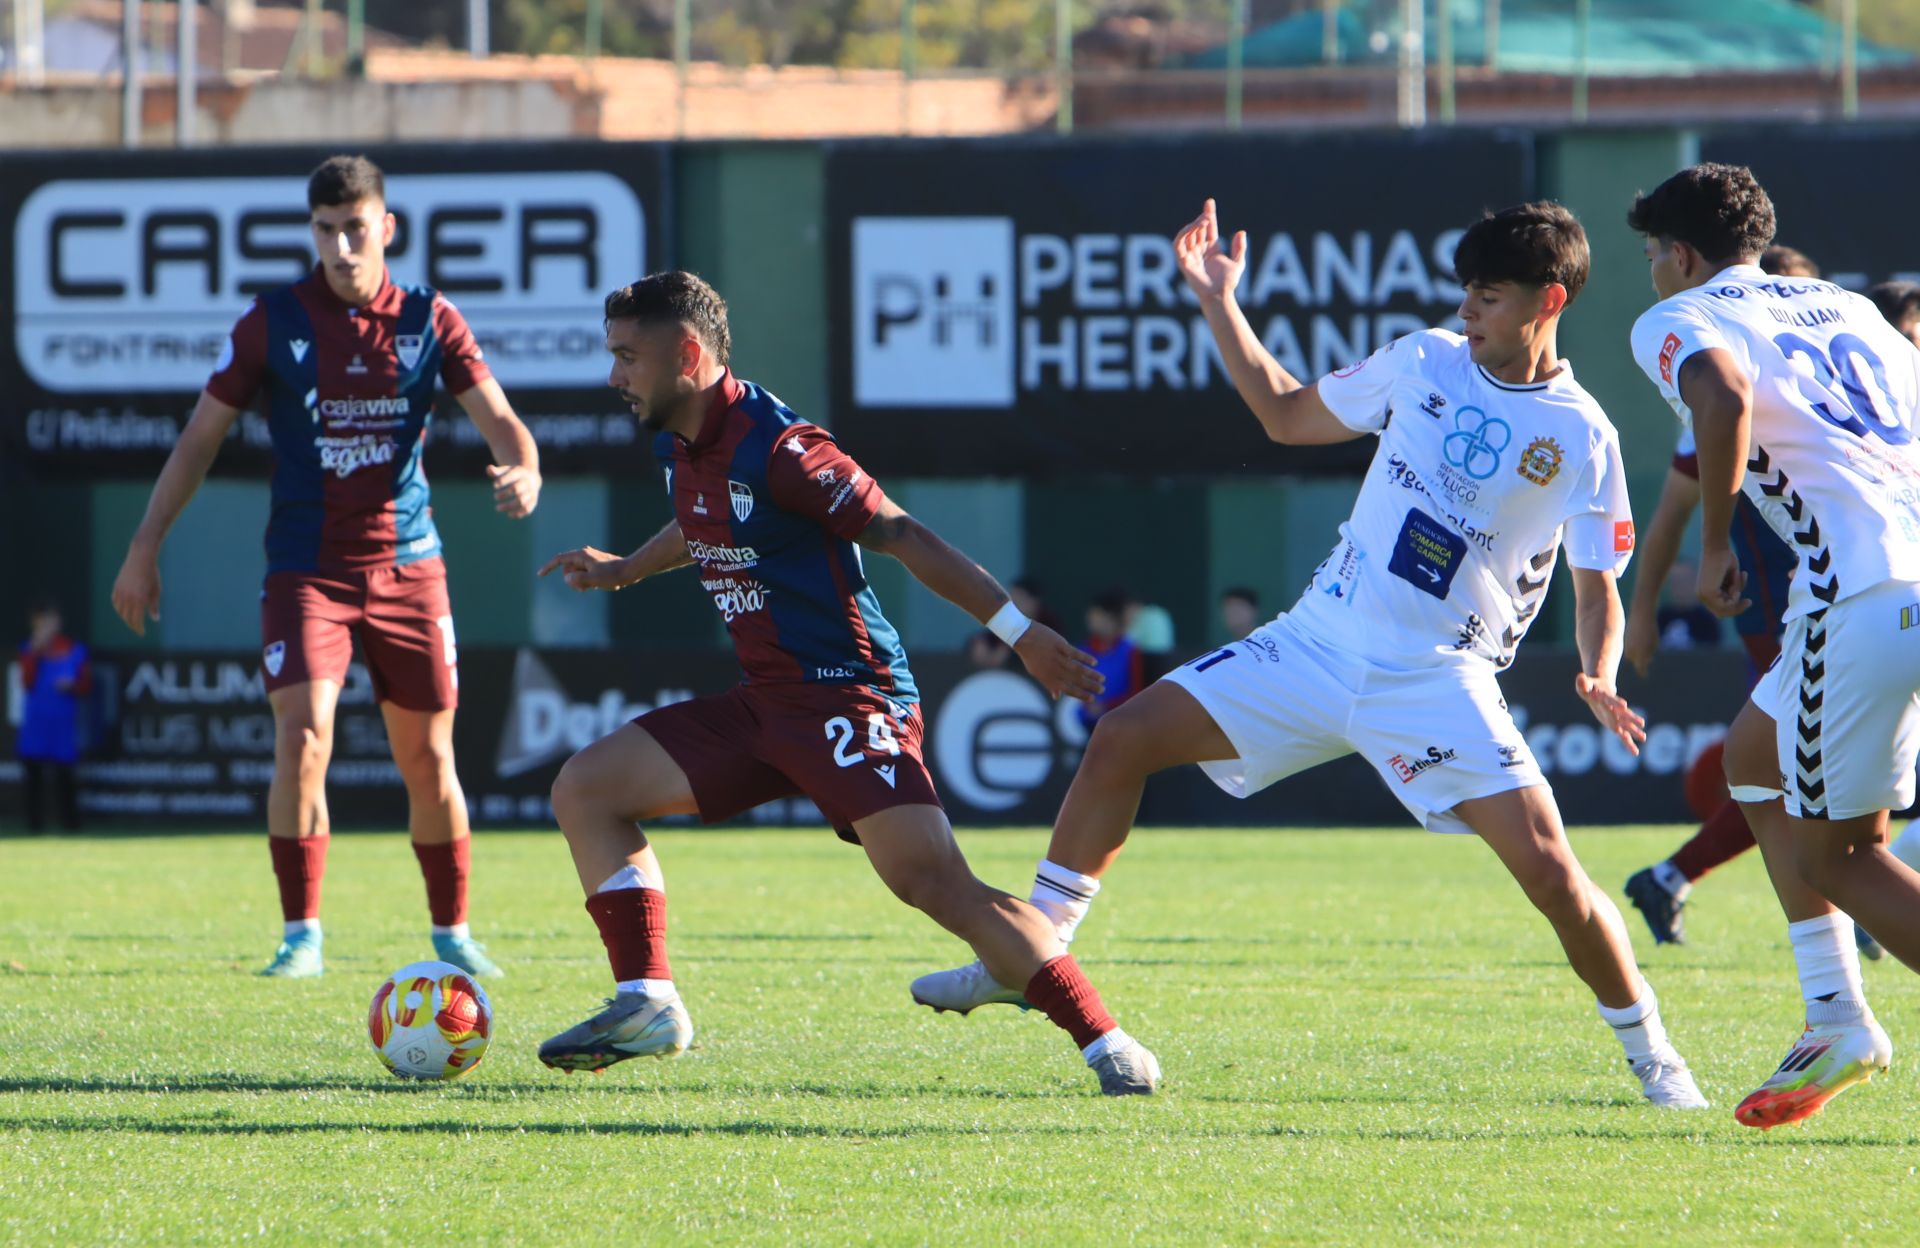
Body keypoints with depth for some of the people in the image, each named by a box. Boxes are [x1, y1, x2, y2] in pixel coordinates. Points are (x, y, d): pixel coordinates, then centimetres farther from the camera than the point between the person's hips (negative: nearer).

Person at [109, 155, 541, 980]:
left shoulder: (429, 320, 0)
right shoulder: (275, 322, -3)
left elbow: (497, 419, -1)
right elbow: (202, 435, 4)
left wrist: (523, 471, -25)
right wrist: (145, 548, 1)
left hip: (407, 568, 2)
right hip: (306, 570, -2)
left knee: (428, 757, 5)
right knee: (302, 735, -18)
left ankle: (452, 934, 20)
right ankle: (301, 936, -9)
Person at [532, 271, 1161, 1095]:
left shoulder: (775, 448, -19)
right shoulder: (678, 448, 9)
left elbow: (902, 537, -17)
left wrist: (1020, 634, -16)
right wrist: (623, 570, 33)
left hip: (847, 698, -10)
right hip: (764, 705, 10)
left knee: (931, 880, -23)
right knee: (586, 788, 9)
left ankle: (1109, 1046, -22)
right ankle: (645, 1006, 8)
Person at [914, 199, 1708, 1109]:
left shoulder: (1581, 438, -7)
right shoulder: (1423, 362, 5)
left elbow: (1597, 589, -3)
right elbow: (1289, 415, 18)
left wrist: (1600, 681, -23)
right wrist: (1220, 303, 12)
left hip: (1440, 683, -4)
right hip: (1320, 641, 4)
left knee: (1547, 866, -18)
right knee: (1122, 739, -2)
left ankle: (1652, 1056, 1)